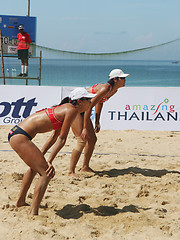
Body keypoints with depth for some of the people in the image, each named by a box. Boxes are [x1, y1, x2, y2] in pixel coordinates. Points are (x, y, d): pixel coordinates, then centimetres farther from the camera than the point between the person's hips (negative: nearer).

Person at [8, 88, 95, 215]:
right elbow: (62, 139, -11)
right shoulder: (72, 110, -10)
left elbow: (58, 137, 18)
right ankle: (33, 213, -10)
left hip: (15, 133, 10)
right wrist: (50, 161, -10)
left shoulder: (67, 108, 18)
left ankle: (21, 201, 44)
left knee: (36, 166, 30)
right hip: (20, 136, -10)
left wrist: (49, 161, 14)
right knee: (46, 173, -8)